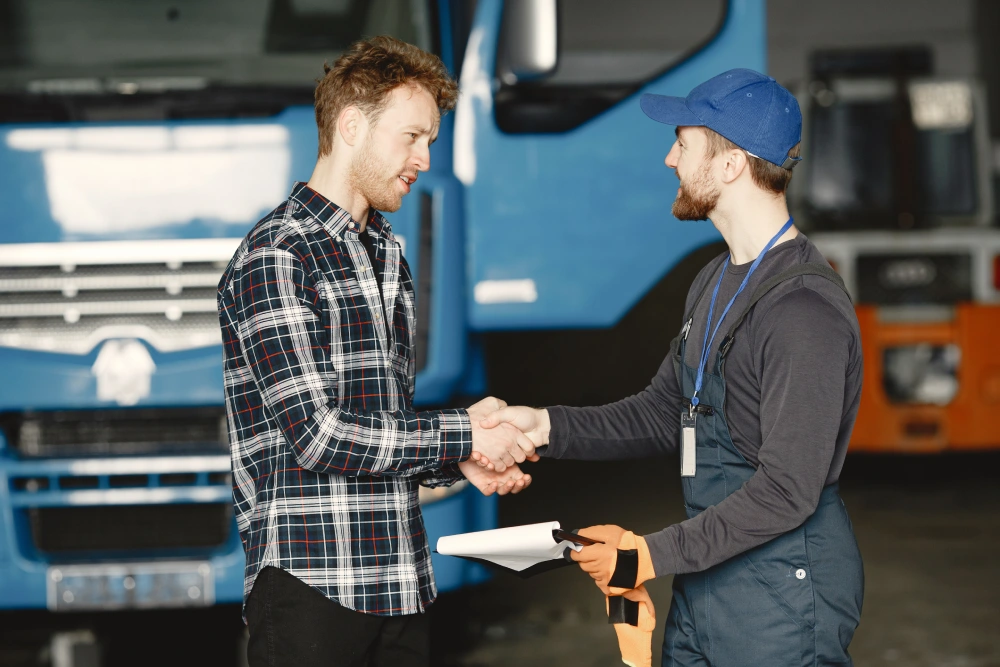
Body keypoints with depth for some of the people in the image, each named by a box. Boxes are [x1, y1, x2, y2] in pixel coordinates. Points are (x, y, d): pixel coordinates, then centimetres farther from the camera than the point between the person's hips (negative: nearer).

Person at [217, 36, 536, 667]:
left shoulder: (387, 255, 18)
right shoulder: (274, 258, -10)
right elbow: (315, 435, -17)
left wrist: (459, 462, 3)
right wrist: (462, 436, -9)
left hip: (400, 584, 8)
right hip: (312, 584, -8)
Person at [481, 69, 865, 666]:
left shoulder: (807, 309, -21)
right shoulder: (715, 285, 12)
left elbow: (787, 490, -24)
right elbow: (663, 414, 17)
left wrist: (651, 555, -21)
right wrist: (548, 427, 4)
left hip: (784, 594, -9)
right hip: (704, 584, 9)